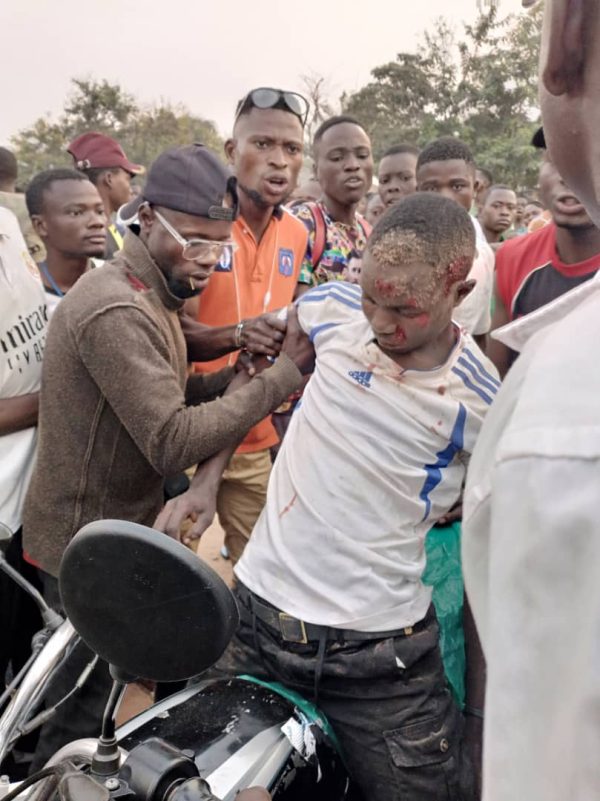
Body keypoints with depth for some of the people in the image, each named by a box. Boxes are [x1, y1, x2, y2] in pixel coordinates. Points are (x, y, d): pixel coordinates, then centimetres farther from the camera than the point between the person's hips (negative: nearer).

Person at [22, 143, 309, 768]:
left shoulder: (151, 294, 8)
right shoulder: (118, 311, -26)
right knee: (83, 714, 9)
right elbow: (173, 443, -30)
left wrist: (235, 376, -9)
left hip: (120, 528, 9)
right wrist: (282, 376, -27)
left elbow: (168, 395, 8)